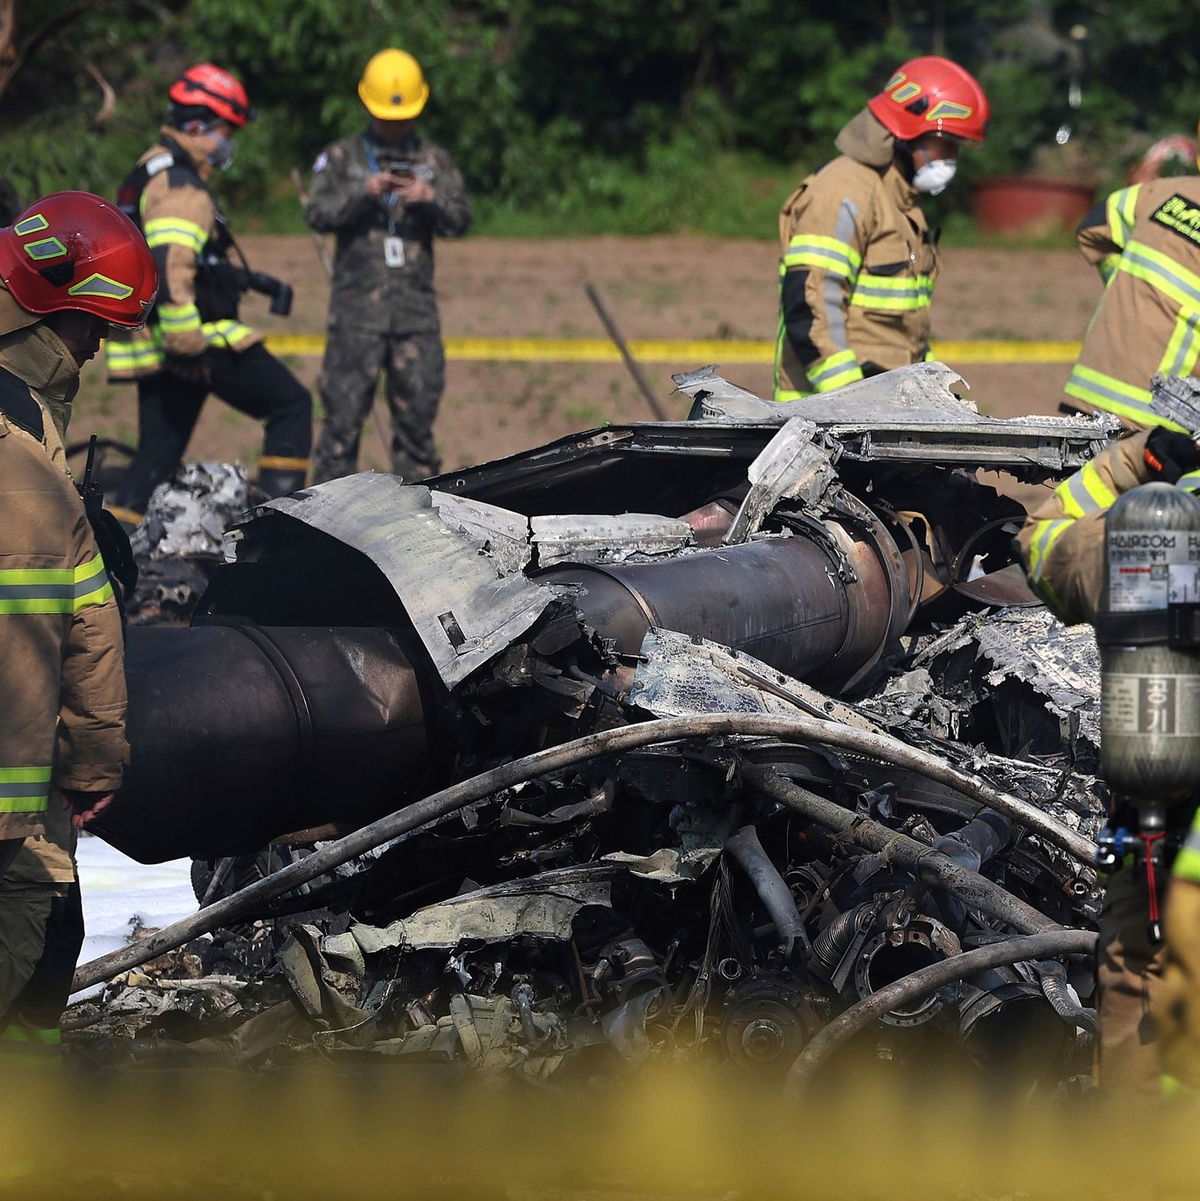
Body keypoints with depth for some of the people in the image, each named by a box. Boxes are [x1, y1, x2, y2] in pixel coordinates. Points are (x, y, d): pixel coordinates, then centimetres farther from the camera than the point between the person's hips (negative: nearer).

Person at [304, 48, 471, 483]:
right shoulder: (341, 158, 10)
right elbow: (318, 214, -4)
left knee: (418, 413, 4)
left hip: (417, 307, 2)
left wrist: (429, 198, -16)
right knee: (344, 413, -5)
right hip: (357, 305, -2)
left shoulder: (435, 161, 15)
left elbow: (460, 220, 4)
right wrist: (364, 192, -20)